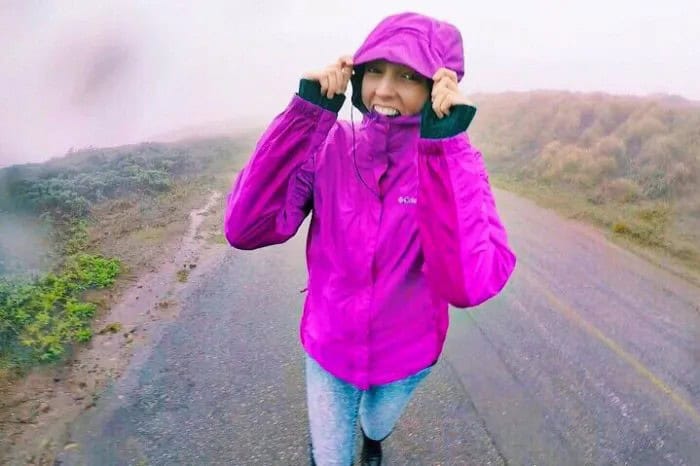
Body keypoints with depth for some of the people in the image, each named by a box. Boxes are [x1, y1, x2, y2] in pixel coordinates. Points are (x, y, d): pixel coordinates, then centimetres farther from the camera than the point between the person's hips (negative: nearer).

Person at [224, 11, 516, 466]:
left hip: (405, 354, 1)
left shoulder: (456, 160, -20)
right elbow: (245, 228, -28)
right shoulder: (330, 145, -17)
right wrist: (308, 111, -30)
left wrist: (444, 141, -36)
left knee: (378, 426, 32)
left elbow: (469, 285, -36)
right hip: (329, 348, 0)